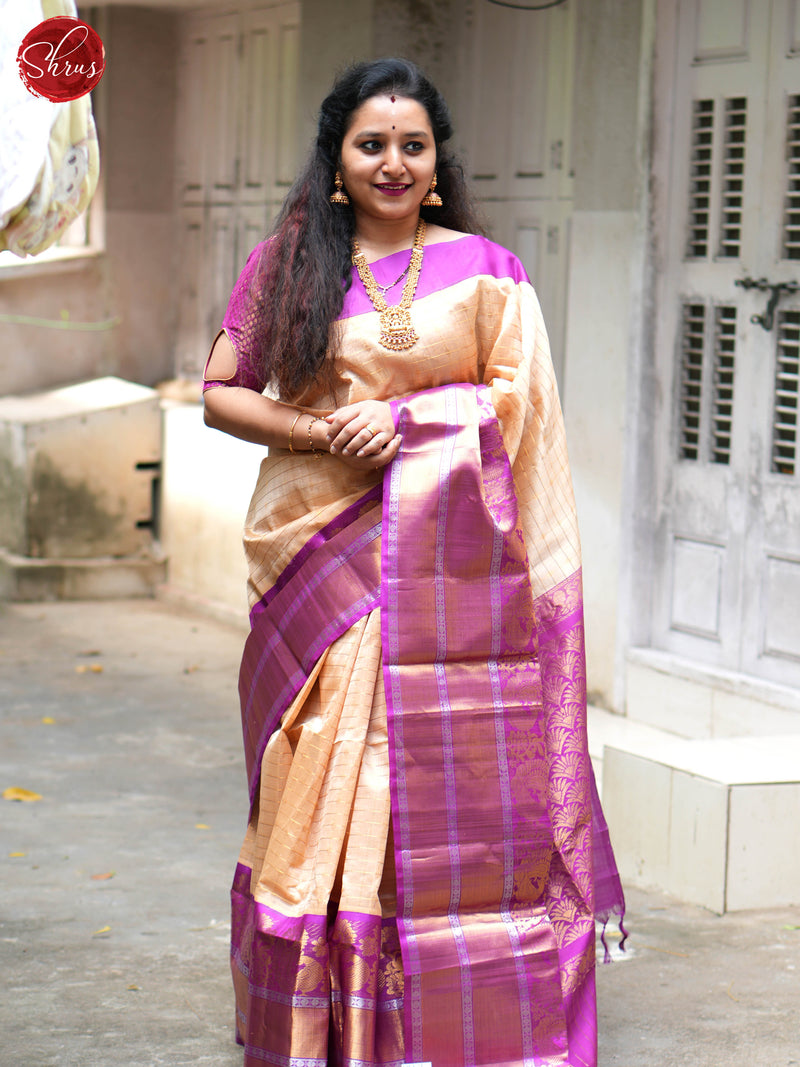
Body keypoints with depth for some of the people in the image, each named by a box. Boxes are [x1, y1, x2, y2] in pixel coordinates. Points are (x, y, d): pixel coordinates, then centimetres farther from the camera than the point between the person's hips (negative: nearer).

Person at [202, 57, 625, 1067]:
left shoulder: (483, 269, 8)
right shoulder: (285, 262, 9)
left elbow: (517, 397, 4)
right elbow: (221, 394, 6)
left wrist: (402, 418, -10)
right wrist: (325, 433, -11)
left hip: (448, 558, 0)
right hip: (317, 556, 1)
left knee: (449, 787, -3)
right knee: (317, 790, -1)